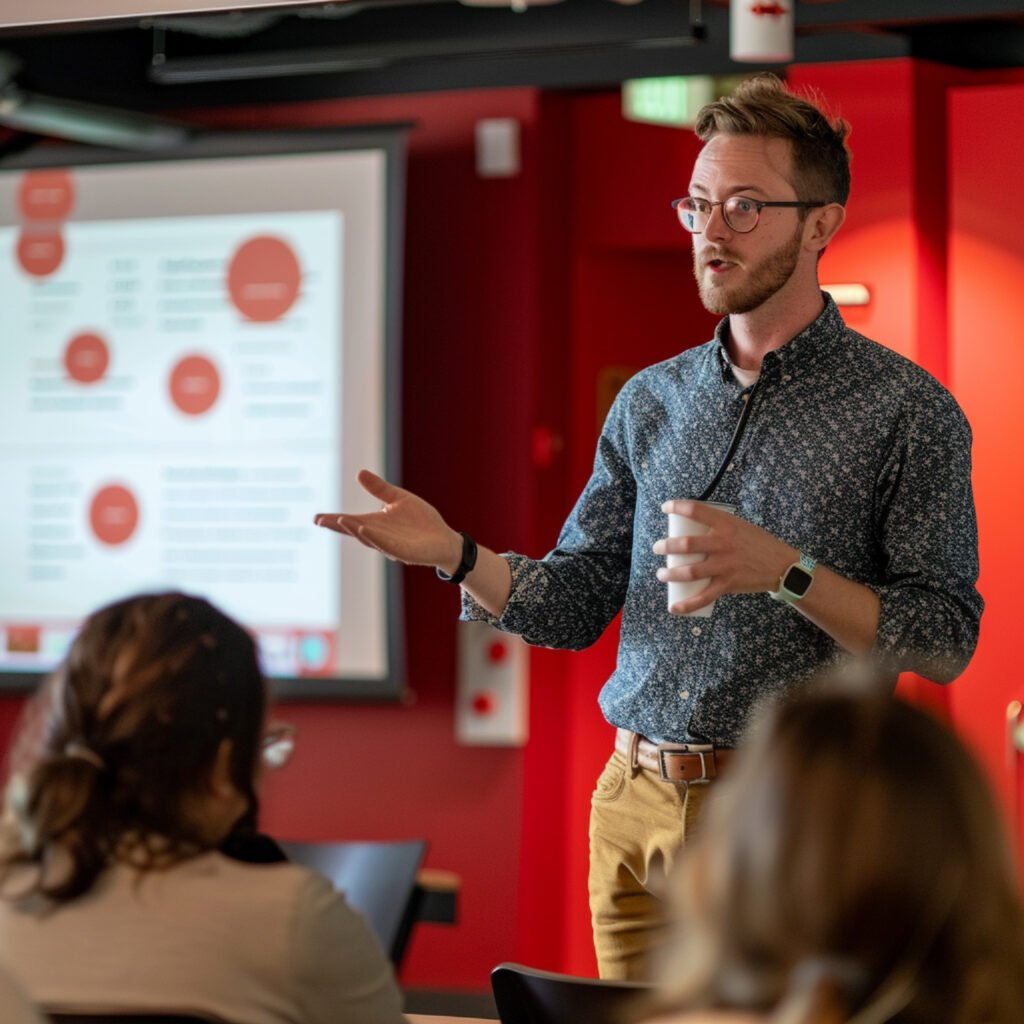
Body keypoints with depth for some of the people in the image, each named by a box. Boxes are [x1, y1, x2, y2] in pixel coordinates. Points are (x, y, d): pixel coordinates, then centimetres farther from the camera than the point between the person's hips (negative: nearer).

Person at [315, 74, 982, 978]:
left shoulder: (906, 409, -5)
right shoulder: (652, 402, 11)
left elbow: (945, 642, -10)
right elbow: (575, 605, 9)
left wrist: (786, 572, -23)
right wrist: (455, 554, -8)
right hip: (635, 807, 5)